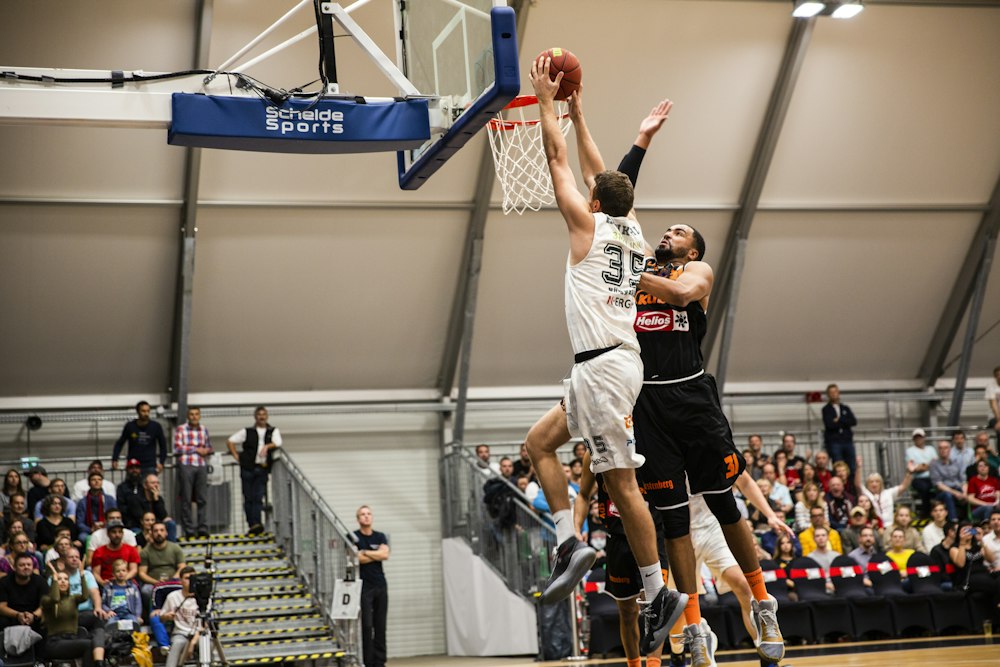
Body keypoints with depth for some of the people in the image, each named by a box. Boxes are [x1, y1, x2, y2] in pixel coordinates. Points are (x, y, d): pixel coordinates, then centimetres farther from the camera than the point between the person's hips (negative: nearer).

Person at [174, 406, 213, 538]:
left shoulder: (204, 429, 13)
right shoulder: (181, 429, 1)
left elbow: (209, 447, 22)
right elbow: (177, 448, -8)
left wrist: (206, 450, -2)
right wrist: (196, 449, -7)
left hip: (201, 466, 3)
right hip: (186, 465, -3)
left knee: (202, 499, 2)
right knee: (186, 499, 0)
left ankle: (203, 529, 7)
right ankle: (189, 530, 5)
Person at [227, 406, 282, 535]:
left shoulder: (273, 431, 15)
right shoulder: (247, 432, 14)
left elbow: (278, 443, -2)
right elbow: (230, 441, 15)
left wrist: (267, 446, -20)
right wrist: (236, 457, 5)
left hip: (263, 469, -1)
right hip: (248, 468, 1)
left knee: (258, 498, -11)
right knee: (248, 498, -2)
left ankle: (256, 524, -20)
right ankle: (252, 525, 0)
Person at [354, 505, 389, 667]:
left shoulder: (380, 537, 13)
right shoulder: (353, 537, 1)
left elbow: (385, 554, -5)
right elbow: (357, 558, -13)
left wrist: (365, 552, -6)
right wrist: (377, 555, -3)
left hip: (380, 585, 4)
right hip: (363, 586, -4)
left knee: (380, 626, 3)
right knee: (366, 625, -7)